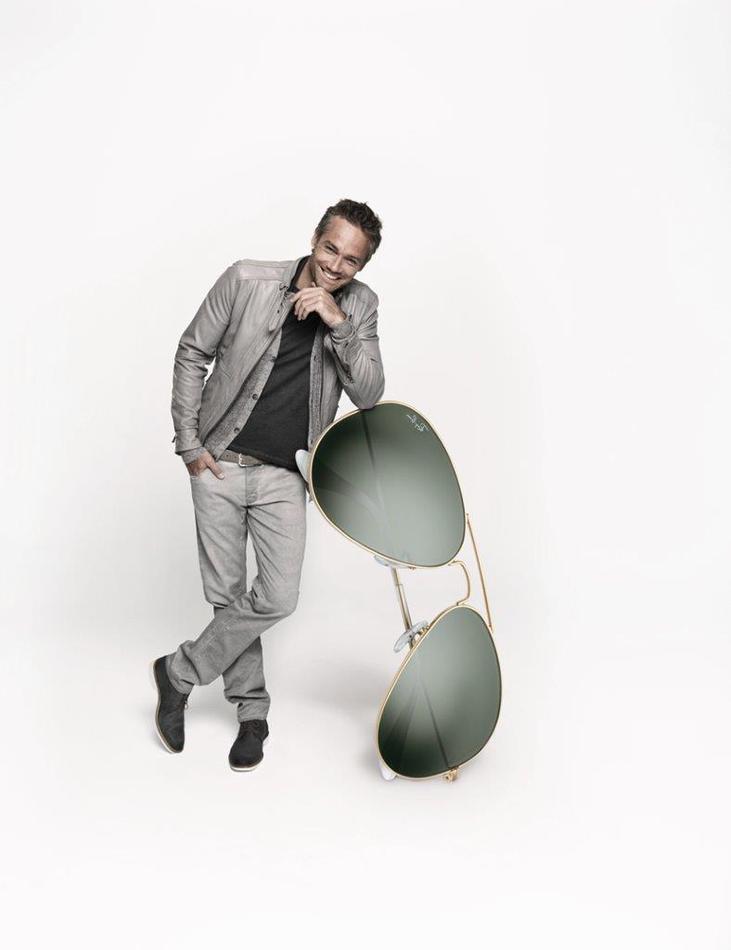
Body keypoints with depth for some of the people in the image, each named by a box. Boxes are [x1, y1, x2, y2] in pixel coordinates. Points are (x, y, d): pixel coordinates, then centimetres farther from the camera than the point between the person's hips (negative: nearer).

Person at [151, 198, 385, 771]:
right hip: (219, 464, -1)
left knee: (278, 599, -7)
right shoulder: (246, 281, -9)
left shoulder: (359, 306, -2)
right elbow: (192, 355, 0)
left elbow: (369, 395, -9)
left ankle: (179, 674, 16)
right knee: (228, 594, 5)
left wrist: (338, 324, -22)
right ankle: (252, 710, 26)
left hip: (284, 476, 1)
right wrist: (189, 443, -3)